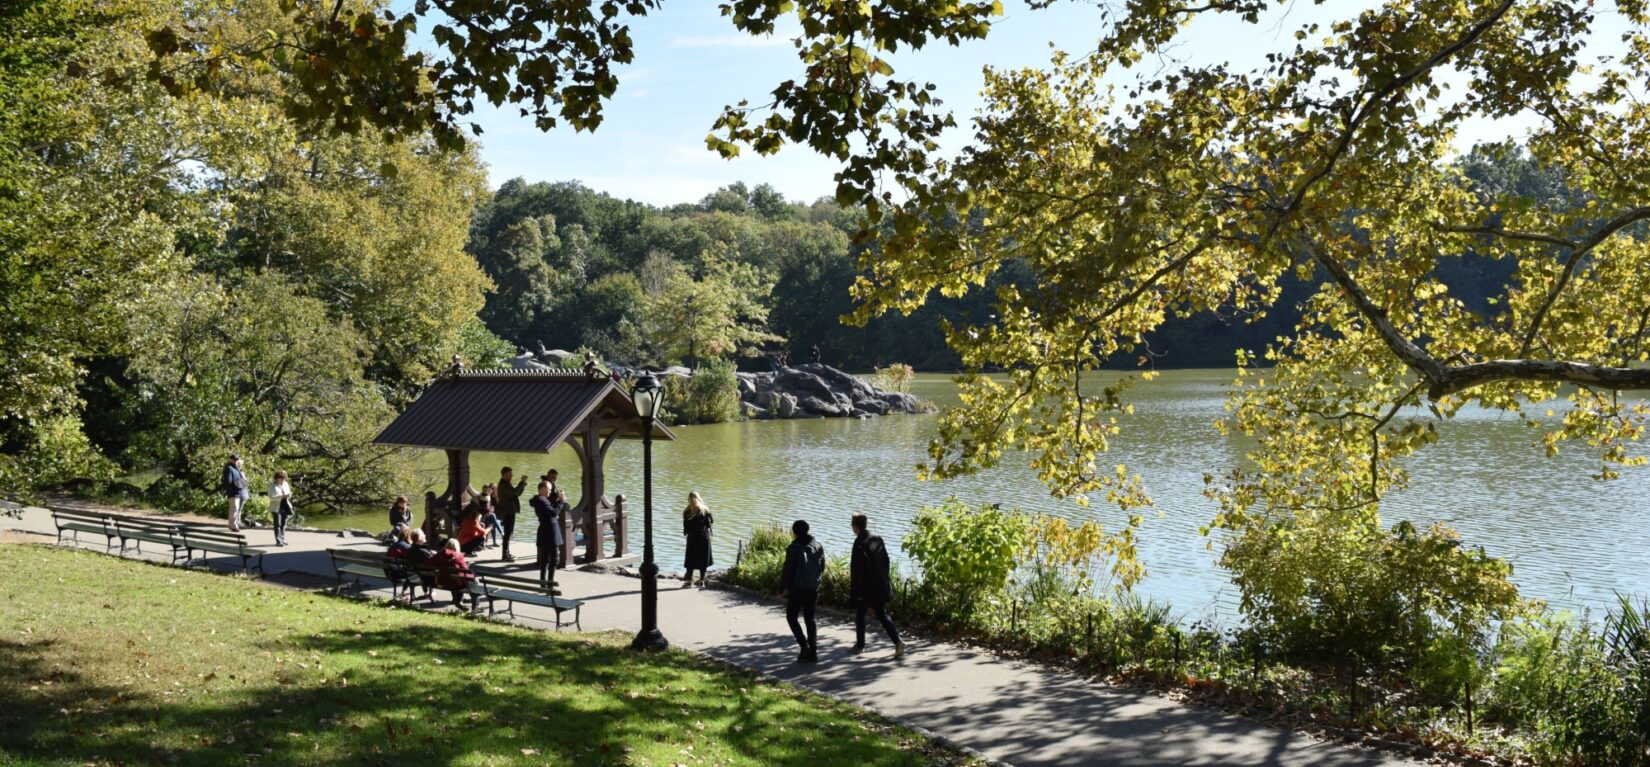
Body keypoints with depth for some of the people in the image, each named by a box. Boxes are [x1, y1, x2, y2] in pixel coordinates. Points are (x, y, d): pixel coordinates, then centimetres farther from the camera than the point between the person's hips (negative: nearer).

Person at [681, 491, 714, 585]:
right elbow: (710, 523, -3)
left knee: (691, 559, 8)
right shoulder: (705, 510, -4)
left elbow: (685, 527, -5)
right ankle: (702, 580, 10)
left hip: (692, 538, -1)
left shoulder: (687, 512, -8)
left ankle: (689, 579, 8)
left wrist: (686, 532, 15)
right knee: (703, 559, 9)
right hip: (704, 536, 1)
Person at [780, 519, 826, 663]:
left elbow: (787, 570, -14)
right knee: (810, 620, 14)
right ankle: (813, 652, 9)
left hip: (797, 590, -5)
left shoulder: (794, 548, -16)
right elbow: (822, 568, 10)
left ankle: (805, 646, -2)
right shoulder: (818, 547, 3)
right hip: (813, 589, 6)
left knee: (791, 617, 11)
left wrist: (782, 588, -3)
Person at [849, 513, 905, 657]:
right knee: (883, 615, 10)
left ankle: (860, 645, 23)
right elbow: (886, 560, 9)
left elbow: (856, 570, -18)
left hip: (866, 588, -6)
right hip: (881, 586, 6)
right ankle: (897, 642, -5)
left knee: (860, 616, 13)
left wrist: (857, 591, -12)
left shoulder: (859, 544, -18)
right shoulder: (878, 539, 2)